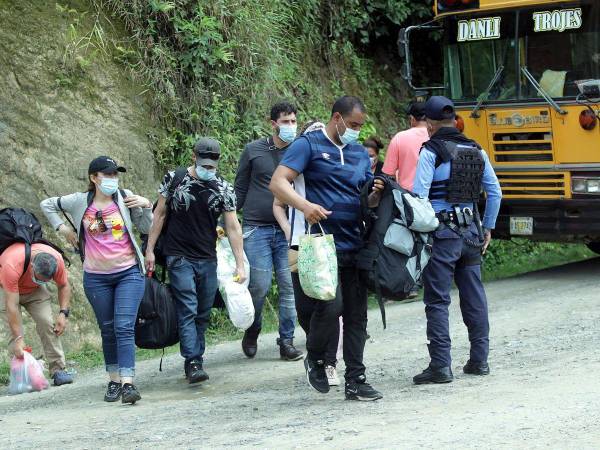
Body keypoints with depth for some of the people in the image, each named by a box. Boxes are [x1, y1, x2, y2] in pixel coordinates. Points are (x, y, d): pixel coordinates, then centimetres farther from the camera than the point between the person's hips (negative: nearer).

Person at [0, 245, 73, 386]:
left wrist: (63, 313, -20)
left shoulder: (57, 260, -29)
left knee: (47, 322, -13)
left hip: (35, 290, 3)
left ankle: (58, 370, -12)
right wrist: (18, 339, -39)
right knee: (15, 331, -17)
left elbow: (64, 286, -8)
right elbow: (12, 306, -39)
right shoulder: (12, 265, -42)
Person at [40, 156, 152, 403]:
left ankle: (128, 383, -20)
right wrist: (62, 228, 6)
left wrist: (146, 206, -9)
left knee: (124, 327, -13)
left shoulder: (125, 197, -3)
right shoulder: (80, 202, -1)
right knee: (107, 330, 10)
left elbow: (147, 229, 6)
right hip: (96, 278, 2)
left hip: (129, 273, -2)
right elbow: (47, 204, 15)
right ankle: (114, 381, 20)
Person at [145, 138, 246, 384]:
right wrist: (150, 250, 0)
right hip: (179, 258, -3)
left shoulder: (224, 189, 2)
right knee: (187, 310, -12)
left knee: (203, 314, 7)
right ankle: (193, 363, -16)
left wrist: (240, 264, -5)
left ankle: (196, 358, 16)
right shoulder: (174, 179, -1)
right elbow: (160, 214, 5)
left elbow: (233, 227, 1)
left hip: (208, 260, 3)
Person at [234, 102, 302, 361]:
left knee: (289, 286, -2)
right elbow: (240, 189, 11)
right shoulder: (254, 150, 5)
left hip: (288, 231, 2)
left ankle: (287, 342, 6)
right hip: (257, 229, -1)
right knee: (260, 285, -7)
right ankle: (252, 332, 19)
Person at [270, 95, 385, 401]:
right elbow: (278, 183, -13)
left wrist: (376, 195, -2)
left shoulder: (360, 153, 18)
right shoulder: (309, 145, -2)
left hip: (354, 246, 7)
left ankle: (355, 381, 12)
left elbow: (368, 201, 23)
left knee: (356, 315, 6)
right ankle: (315, 358, 9)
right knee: (331, 305, -18)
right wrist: (305, 205, -30)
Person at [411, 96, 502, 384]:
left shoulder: (431, 152, -8)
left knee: (437, 301, -2)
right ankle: (479, 360, 17)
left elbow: (418, 196, -14)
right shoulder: (476, 151, 9)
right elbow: (495, 193, 13)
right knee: (474, 296, 12)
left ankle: (440, 366, -5)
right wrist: (488, 228, 21)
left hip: (441, 233, -6)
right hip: (471, 232, 6)